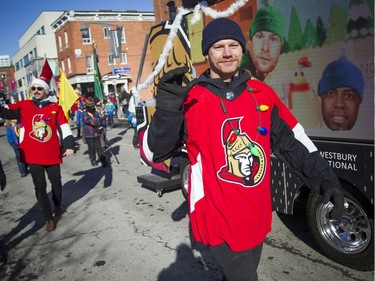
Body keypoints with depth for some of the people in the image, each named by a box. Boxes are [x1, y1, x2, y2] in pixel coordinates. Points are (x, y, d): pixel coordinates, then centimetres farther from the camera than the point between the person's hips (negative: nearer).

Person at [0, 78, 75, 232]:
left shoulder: (55, 108, -2)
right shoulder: (23, 106, 2)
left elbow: (64, 127, -6)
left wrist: (69, 145, -14)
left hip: (52, 153, 0)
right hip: (33, 155, 0)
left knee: (56, 182, 18)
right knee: (40, 186, 5)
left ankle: (58, 204, 46)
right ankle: (48, 218, 17)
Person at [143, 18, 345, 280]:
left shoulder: (263, 93, 1)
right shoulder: (189, 99, -10)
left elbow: (291, 141, 7)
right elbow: (154, 153, -14)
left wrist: (325, 178, 0)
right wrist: (167, 107, -29)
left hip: (258, 216, 5)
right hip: (218, 218, -5)